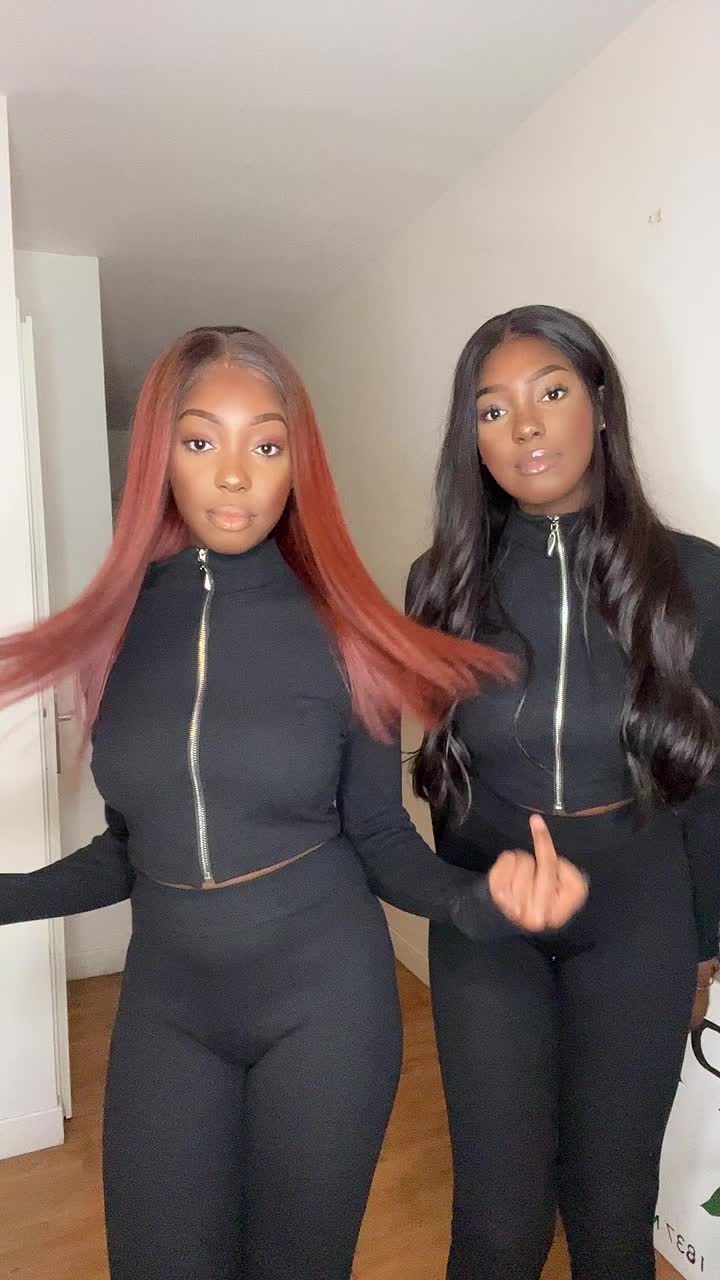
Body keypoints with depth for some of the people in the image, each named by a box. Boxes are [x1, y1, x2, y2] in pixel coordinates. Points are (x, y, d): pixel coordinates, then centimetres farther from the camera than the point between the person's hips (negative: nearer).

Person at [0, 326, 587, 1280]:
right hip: (167, 1004, 2)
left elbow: (378, 837, -6)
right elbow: (134, 844, 4)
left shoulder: (337, 630, -11)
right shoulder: (116, 628, -4)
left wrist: (477, 902, -24)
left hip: (325, 998, -2)